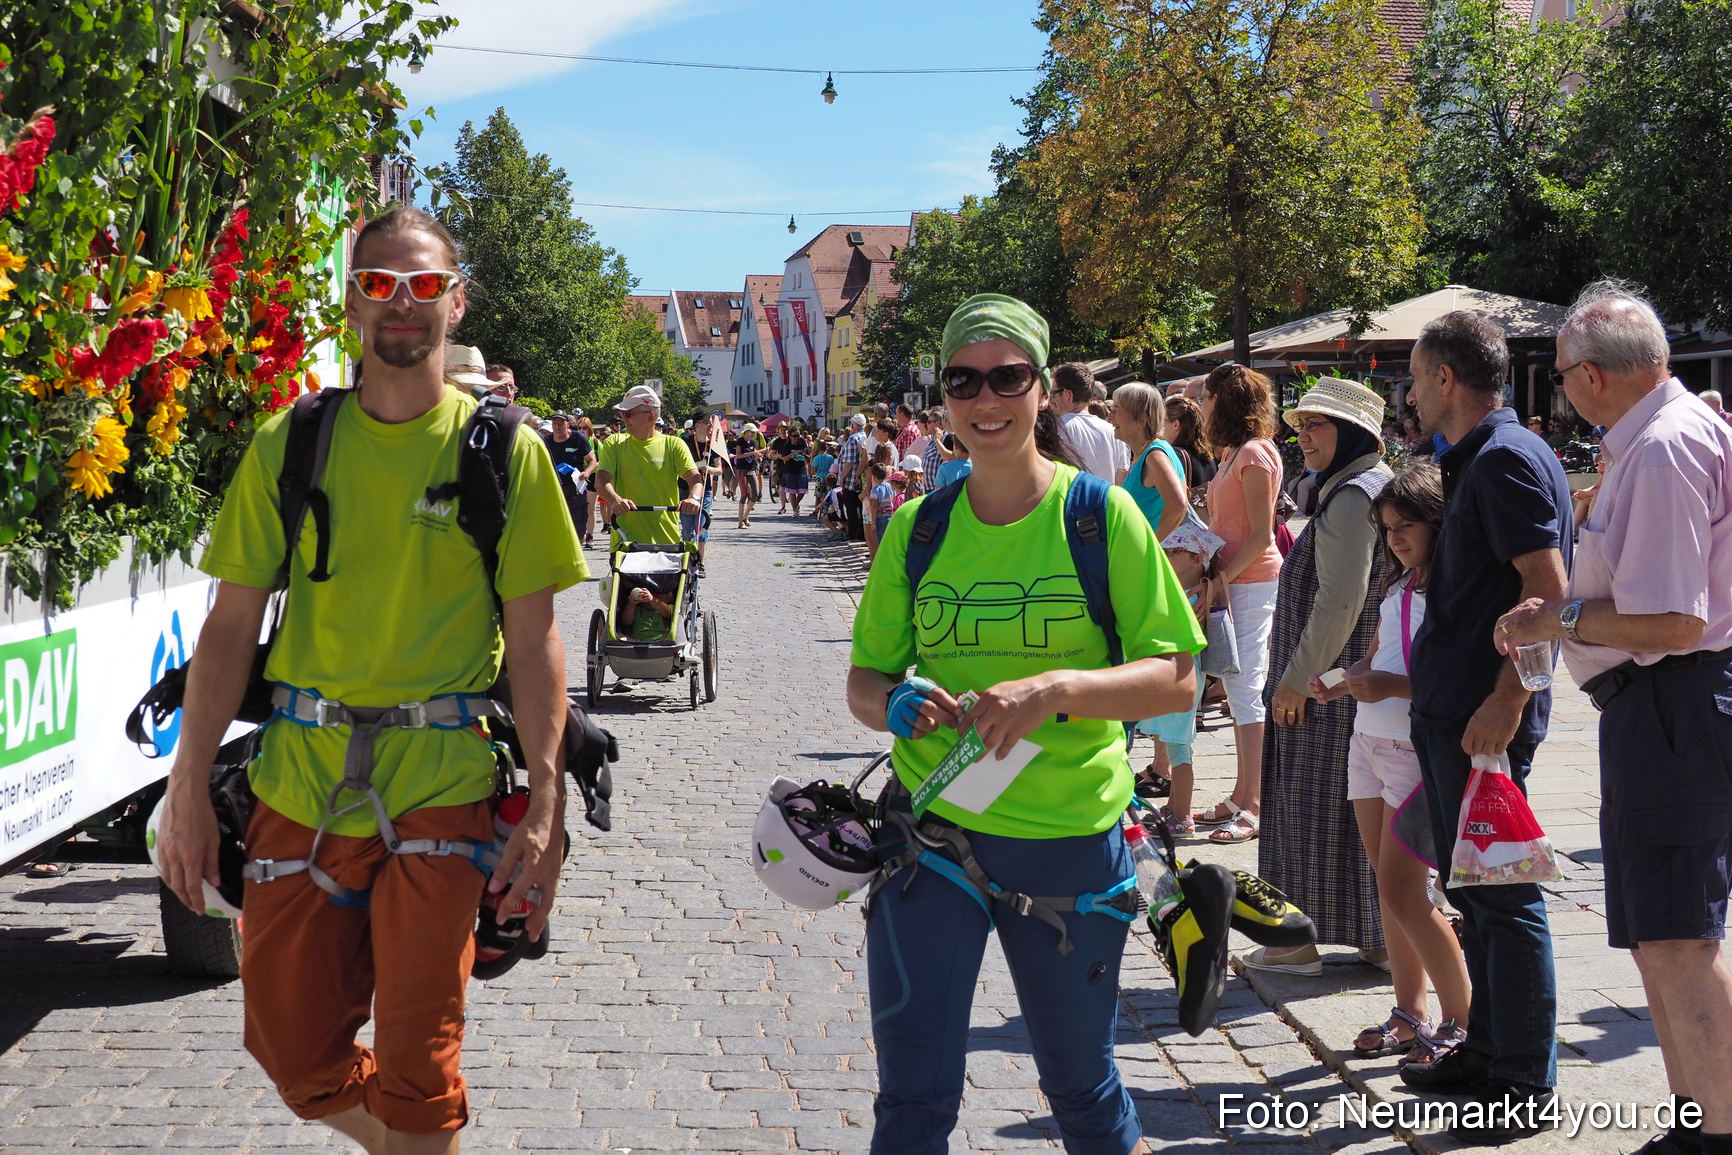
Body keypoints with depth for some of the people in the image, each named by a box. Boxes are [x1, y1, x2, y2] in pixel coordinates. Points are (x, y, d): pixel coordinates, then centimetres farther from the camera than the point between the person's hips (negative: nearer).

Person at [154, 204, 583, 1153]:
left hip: (441, 787, -2)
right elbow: (231, 628, 4)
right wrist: (187, 791, 0)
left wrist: (545, 808, -8)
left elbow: (532, 641, -2)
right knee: (291, 1052, 11)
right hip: (299, 784, 3)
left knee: (416, 1063, 2)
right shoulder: (288, 444, 4)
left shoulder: (504, 450, -1)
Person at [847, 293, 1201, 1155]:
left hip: (1071, 837, -1)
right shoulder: (916, 527, 2)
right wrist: (892, 705, -15)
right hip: (930, 826, 1)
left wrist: (1057, 687, -25)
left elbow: (1175, 679, -8)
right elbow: (865, 678, 9)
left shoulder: (1102, 516, -5)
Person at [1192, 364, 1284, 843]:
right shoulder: (1232, 454, 16)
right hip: (1230, 583, 9)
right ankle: (1241, 797, 16)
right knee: (1236, 688, 10)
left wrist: (1221, 578, -17)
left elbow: (1261, 536, -16)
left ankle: (1252, 806, -6)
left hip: (1252, 583, -9)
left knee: (1245, 688, -9)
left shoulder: (1254, 454, -13)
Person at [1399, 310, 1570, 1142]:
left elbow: (1547, 588, -21)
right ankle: (1487, 1050, 27)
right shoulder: (1475, 460, 17)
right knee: (1473, 892, 16)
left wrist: (1506, 701, -25)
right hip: (1449, 711, 10)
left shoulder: (1507, 458, -14)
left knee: (1504, 895, -3)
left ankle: (1526, 1084, 5)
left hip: (1485, 715, -10)